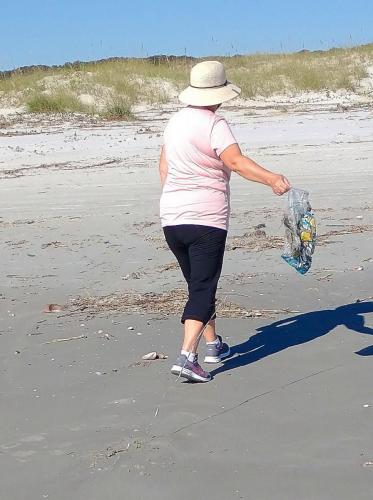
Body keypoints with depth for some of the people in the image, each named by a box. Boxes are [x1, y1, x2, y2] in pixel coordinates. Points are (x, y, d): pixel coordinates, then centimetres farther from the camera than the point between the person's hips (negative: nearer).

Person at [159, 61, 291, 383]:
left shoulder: (175, 121, 11)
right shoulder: (214, 125, -12)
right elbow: (236, 161, -30)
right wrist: (272, 179, -41)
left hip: (171, 219, 7)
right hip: (206, 220, -7)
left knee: (197, 284, 20)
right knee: (203, 289, -6)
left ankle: (213, 345, 32)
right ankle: (187, 356, -18)